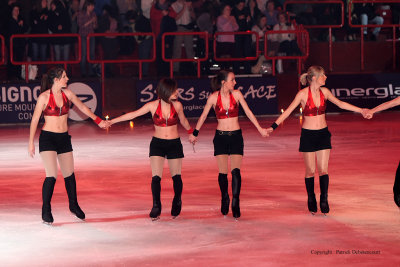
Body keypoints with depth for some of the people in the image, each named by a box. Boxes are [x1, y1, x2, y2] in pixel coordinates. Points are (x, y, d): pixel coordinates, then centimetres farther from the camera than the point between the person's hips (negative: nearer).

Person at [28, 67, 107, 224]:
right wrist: (31, 143, -10)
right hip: (48, 138, -5)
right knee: (51, 176, -13)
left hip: (64, 139, 5)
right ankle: (46, 211, 1)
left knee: (69, 175, 12)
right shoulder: (44, 97, -11)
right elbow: (35, 120, -8)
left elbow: (82, 108, 17)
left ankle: (73, 206, 32)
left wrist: (98, 121, 19)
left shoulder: (67, 93, 2)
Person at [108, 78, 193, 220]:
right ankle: (156, 207, 0)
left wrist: (191, 131, 31)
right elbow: (133, 114, -4)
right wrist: (112, 121, -4)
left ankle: (177, 202, 29)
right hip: (157, 144, -1)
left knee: (176, 176, 6)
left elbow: (183, 121, 16)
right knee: (156, 177, -10)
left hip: (174, 144, 1)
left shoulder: (177, 105, -4)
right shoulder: (153, 106, -8)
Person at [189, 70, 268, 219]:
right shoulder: (214, 97, -5)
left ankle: (235, 203, -8)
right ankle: (225, 199, 22)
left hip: (236, 136, 0)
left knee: (235, 170, -11)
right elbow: (203, 116, 8)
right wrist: (195, 133, 14)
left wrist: (260, 129, 6)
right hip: (220, 137, 0)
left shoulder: (236, 94, -2)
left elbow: (248, 113, 5)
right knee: (223, 172, 0)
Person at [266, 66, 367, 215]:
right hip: (308, 135, -3)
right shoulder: (303, 94, -11)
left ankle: (324, 201, 4)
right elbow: (288, 111, -8)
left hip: (323, 134, 3)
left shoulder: (324, 91, 1)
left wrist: (361, 111, 7)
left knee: (323, 170, -2)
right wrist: (274, 126, -13)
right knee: (310, 171, 3)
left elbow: (341, 104, 8)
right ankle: (311, 201, 17)